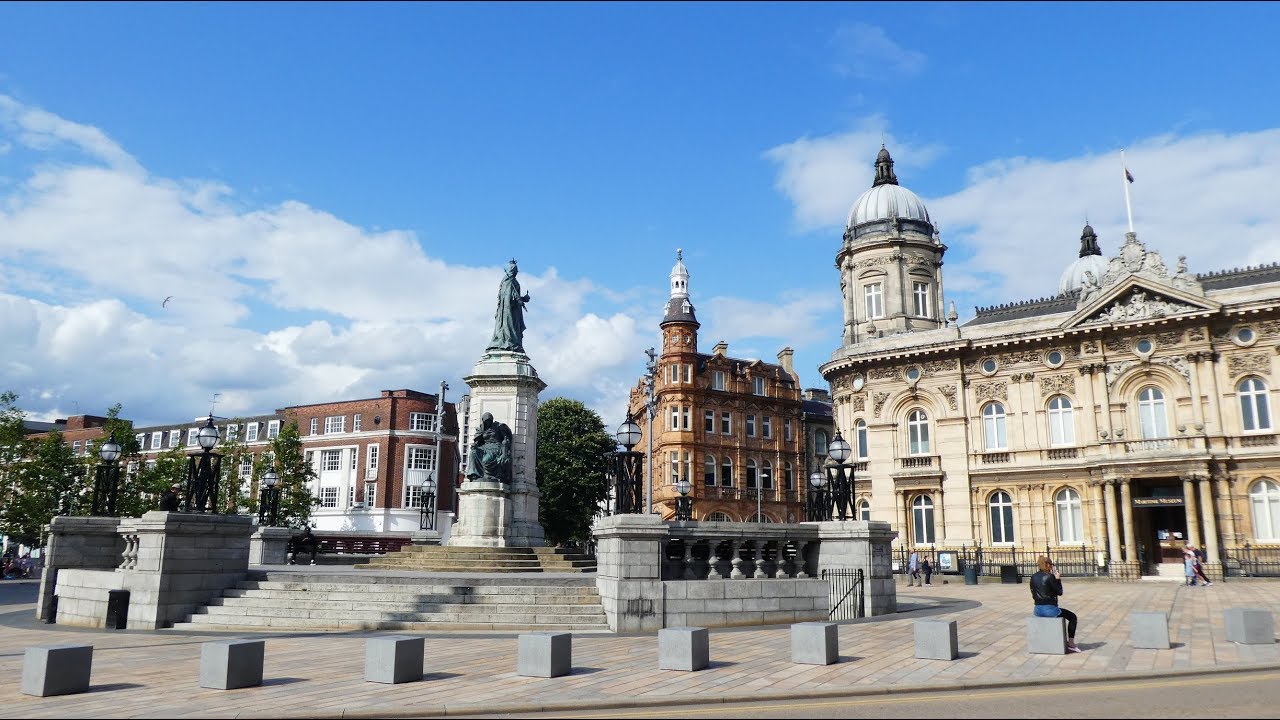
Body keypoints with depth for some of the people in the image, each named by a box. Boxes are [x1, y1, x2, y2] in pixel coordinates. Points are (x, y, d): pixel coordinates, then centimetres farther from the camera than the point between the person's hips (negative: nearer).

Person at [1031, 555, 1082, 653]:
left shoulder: (1033, 577, 6)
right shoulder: (1049, 577, -15)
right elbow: (1060, 592, -7)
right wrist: (1058, 579, 4)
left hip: (1038, 610, 8)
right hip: (1049, 609, -8)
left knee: (1060, 614, 37)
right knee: (1073, 617, 14)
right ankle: (1071, 644, 15)